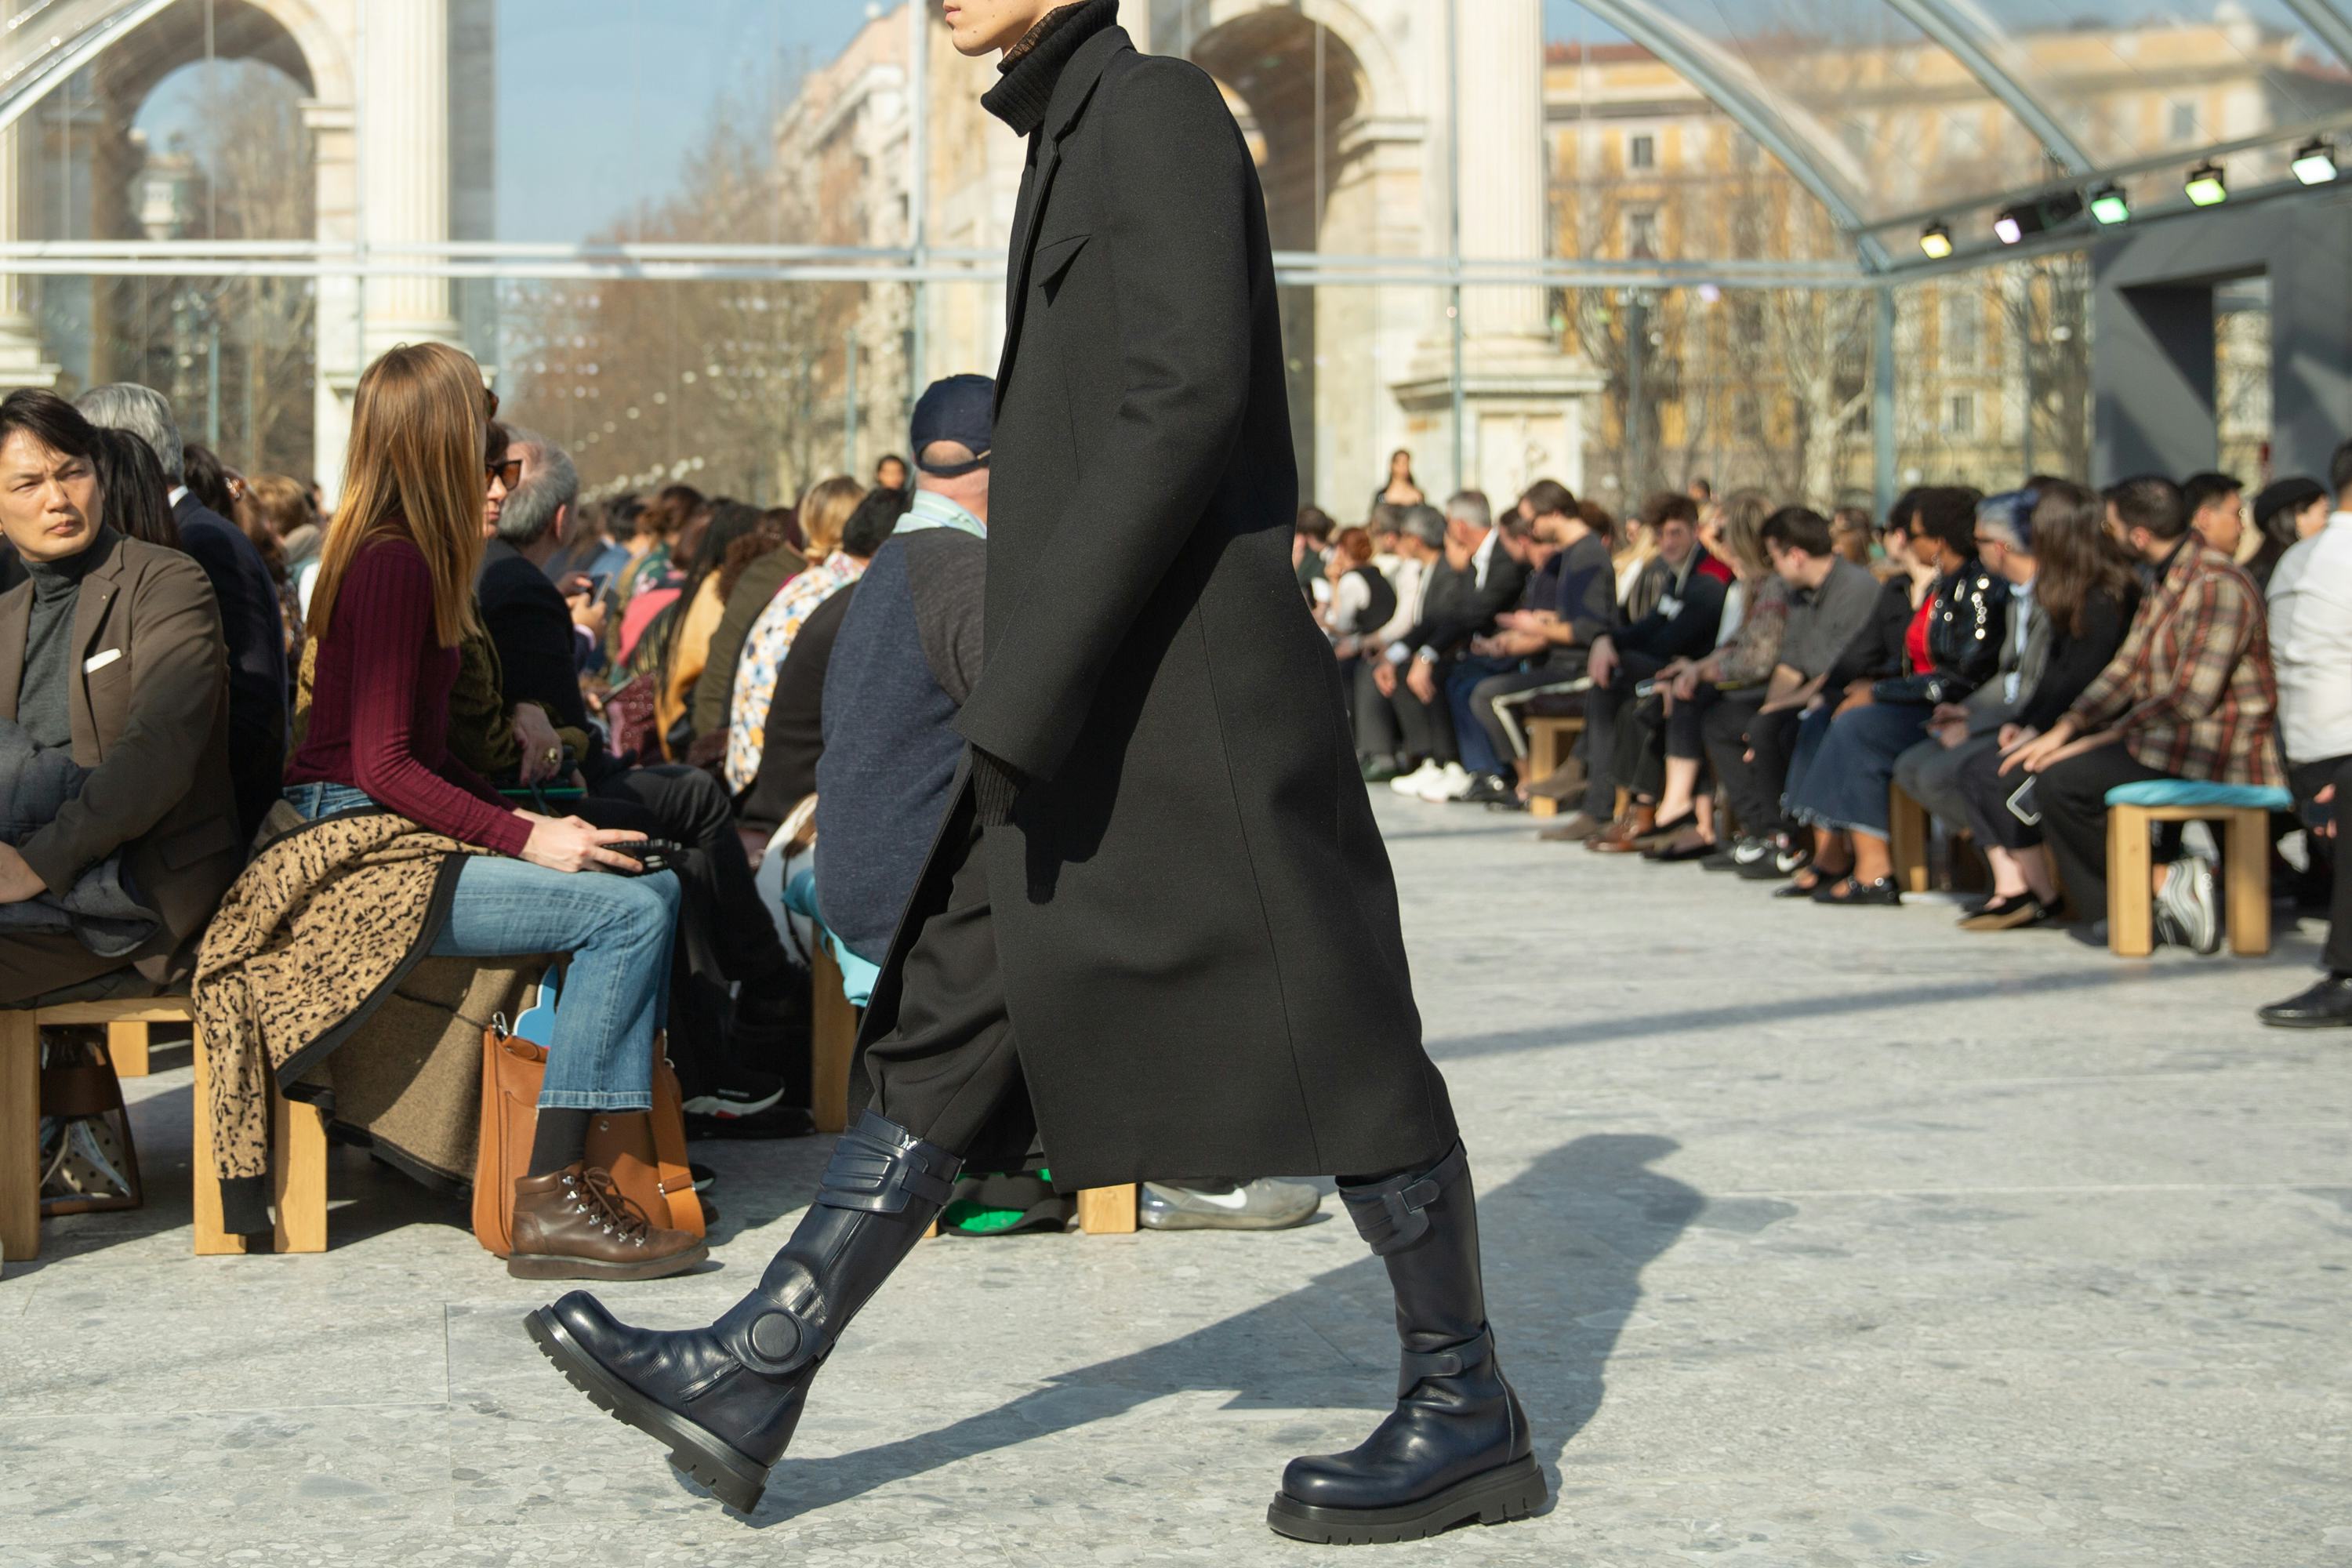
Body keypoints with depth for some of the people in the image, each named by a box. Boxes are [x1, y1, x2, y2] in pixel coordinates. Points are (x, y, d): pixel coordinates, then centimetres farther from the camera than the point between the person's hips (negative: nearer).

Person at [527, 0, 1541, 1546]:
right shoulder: (1080, 134, 18)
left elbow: (1187, 403, -21)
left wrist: (1021, 696, -22)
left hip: (1191, 692, -10)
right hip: (1097, 713, 10)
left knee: (1327, 1041, -1)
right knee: (950, 1029, 7)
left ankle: (1468, 1412, 12)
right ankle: (752, 1379, 11)